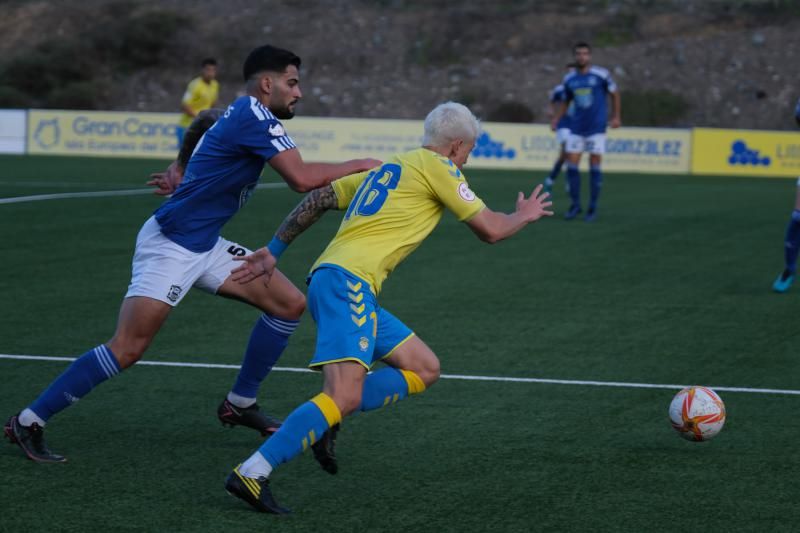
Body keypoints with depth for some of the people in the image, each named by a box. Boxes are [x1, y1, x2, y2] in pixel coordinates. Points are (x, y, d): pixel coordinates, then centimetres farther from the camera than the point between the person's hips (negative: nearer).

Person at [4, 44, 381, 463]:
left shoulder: (240, 115, 13)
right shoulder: (254, 116, -17)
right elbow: (302, 178, -23)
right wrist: (360, 165, -13)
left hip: (203, 246, 10)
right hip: (170, 245, -10)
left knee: (290, 303, 5)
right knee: (127, 350, -15)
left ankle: (240, 404, 16)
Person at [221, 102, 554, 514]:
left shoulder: (386, 168, 26)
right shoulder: (437, 166, 2)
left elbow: (317, 199, 25)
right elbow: (490, 230, 5)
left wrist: (273, 251, 28)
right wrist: (525, 216, 25)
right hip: (348, 282, -10)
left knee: (424, 369, 11)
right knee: (345, 395, -21)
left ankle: (324, 419, 1)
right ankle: (252, 474, -26)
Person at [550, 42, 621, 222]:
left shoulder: (601, 75, -5)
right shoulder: (569, 79, 6)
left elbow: (614, 94, 6)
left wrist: (616, 116, -1)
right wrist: (556, 119, 6)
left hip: (596, 128, -3)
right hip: (576, 129, 4)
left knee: (595, 166, -3)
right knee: (571, 165, -3)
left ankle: (593, 208, 6)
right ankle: (575, 205, 9)